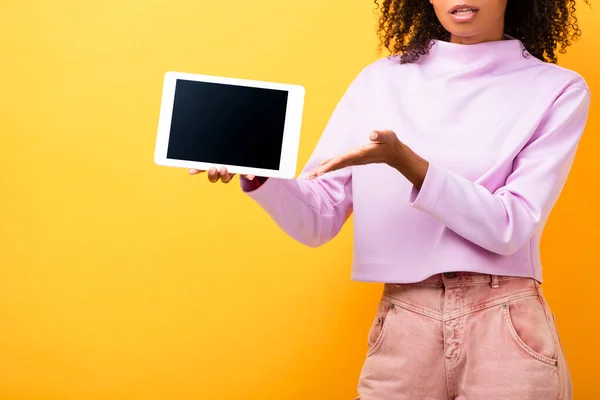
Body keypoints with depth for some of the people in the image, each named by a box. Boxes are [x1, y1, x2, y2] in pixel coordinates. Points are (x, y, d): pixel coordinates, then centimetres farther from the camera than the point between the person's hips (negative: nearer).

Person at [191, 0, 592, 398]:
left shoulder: (557, 89, 0)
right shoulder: (379, 81, 7)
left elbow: (511, 227, -11)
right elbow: (317, 219, 3)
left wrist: (401, 159, -22)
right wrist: (257, 169, -16)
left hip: (506, 335, -2)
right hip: (401, 332, 2)